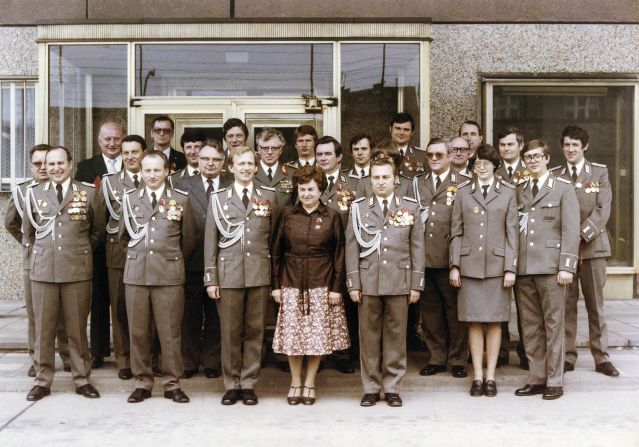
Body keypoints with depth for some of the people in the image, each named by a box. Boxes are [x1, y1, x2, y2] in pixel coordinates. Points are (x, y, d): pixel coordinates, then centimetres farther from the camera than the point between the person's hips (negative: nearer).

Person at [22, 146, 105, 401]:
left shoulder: (89, 193, 2)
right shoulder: (34, 193, 8)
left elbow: (98, 229, 13)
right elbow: (29, 231, 20)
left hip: (78, 270, -1)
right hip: (43, 270, 1)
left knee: (77, 328, 4)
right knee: (43, 328, 5)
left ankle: (82, 379, 15)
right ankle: (43, 380, 16)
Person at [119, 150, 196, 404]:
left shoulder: (181, 200, 3)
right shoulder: (130, 198, 9)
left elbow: (189, 239, 11)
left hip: (169, 275, -2)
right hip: (136, 274, 2)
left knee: (170, 332, 1)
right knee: (138, 332, 5)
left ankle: (172, 384, 12)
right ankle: (142, 383, 17)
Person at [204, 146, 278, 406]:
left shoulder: (269, 196, 9)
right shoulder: (218, 198, 7)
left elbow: (274, 238, 9)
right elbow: (210, 241, 5)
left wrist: (276, 276, 5)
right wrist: (210, 279, 0)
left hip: (260, 274, 1)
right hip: (228, 274, -1)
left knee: (255, 331, 5)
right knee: (230, 332, 3)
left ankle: (248, 384, 15)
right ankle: (231, 385, 15)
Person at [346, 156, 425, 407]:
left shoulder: (410, 208, 8)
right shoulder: (358, 208, 8)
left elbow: (417, 248, 7)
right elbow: (352, 247, 6)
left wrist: (416, 284, 2)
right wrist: (353, 283, 0)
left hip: (399, 282, 0)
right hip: (368, 281, 0)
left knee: (396, 335, 3)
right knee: (369, 336, 3)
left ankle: (392, 388, 14)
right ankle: (371, 388, 14)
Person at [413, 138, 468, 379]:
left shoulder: (463, 184, 2)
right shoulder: (417, 183, 16)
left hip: (451, 257, -4)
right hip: (424, 257, 4)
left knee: (454, 308, 2)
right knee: (429, 309, 9)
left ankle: (458, 360, 12)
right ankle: (435, 358, 19)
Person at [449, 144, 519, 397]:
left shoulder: (508, 193, 6)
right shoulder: (463, 192, 8)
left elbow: (512, 232, 3)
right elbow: (456, 232, 8)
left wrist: (511, 268, -3)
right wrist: (454, 265, 1)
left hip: (497, 265, -1)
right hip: (470, 265, 1)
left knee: (494, 322, 3)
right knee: (474, 322, 3)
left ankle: (490, 377, 12)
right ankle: (477, 377, 11)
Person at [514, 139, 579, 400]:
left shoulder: (563, 189, 4)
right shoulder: (519, 191, 16)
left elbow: (571, 230, -2)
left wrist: (566, 266, -10)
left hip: (551, 268, -4)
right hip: (524, 268, 4)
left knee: (553, 325, 0)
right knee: (530, 328, 8)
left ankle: (554, 382, 8)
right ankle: (537, 378, 16)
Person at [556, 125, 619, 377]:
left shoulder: (600, 172, 6)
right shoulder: (554, 175, 8)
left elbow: (603, 209, -4)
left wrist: (582, 234, -16)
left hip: (593, 245, 0)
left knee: (596, 304, 4)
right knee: (566, 304, 2)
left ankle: (601, 358, 11)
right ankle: (567, 356, 10)